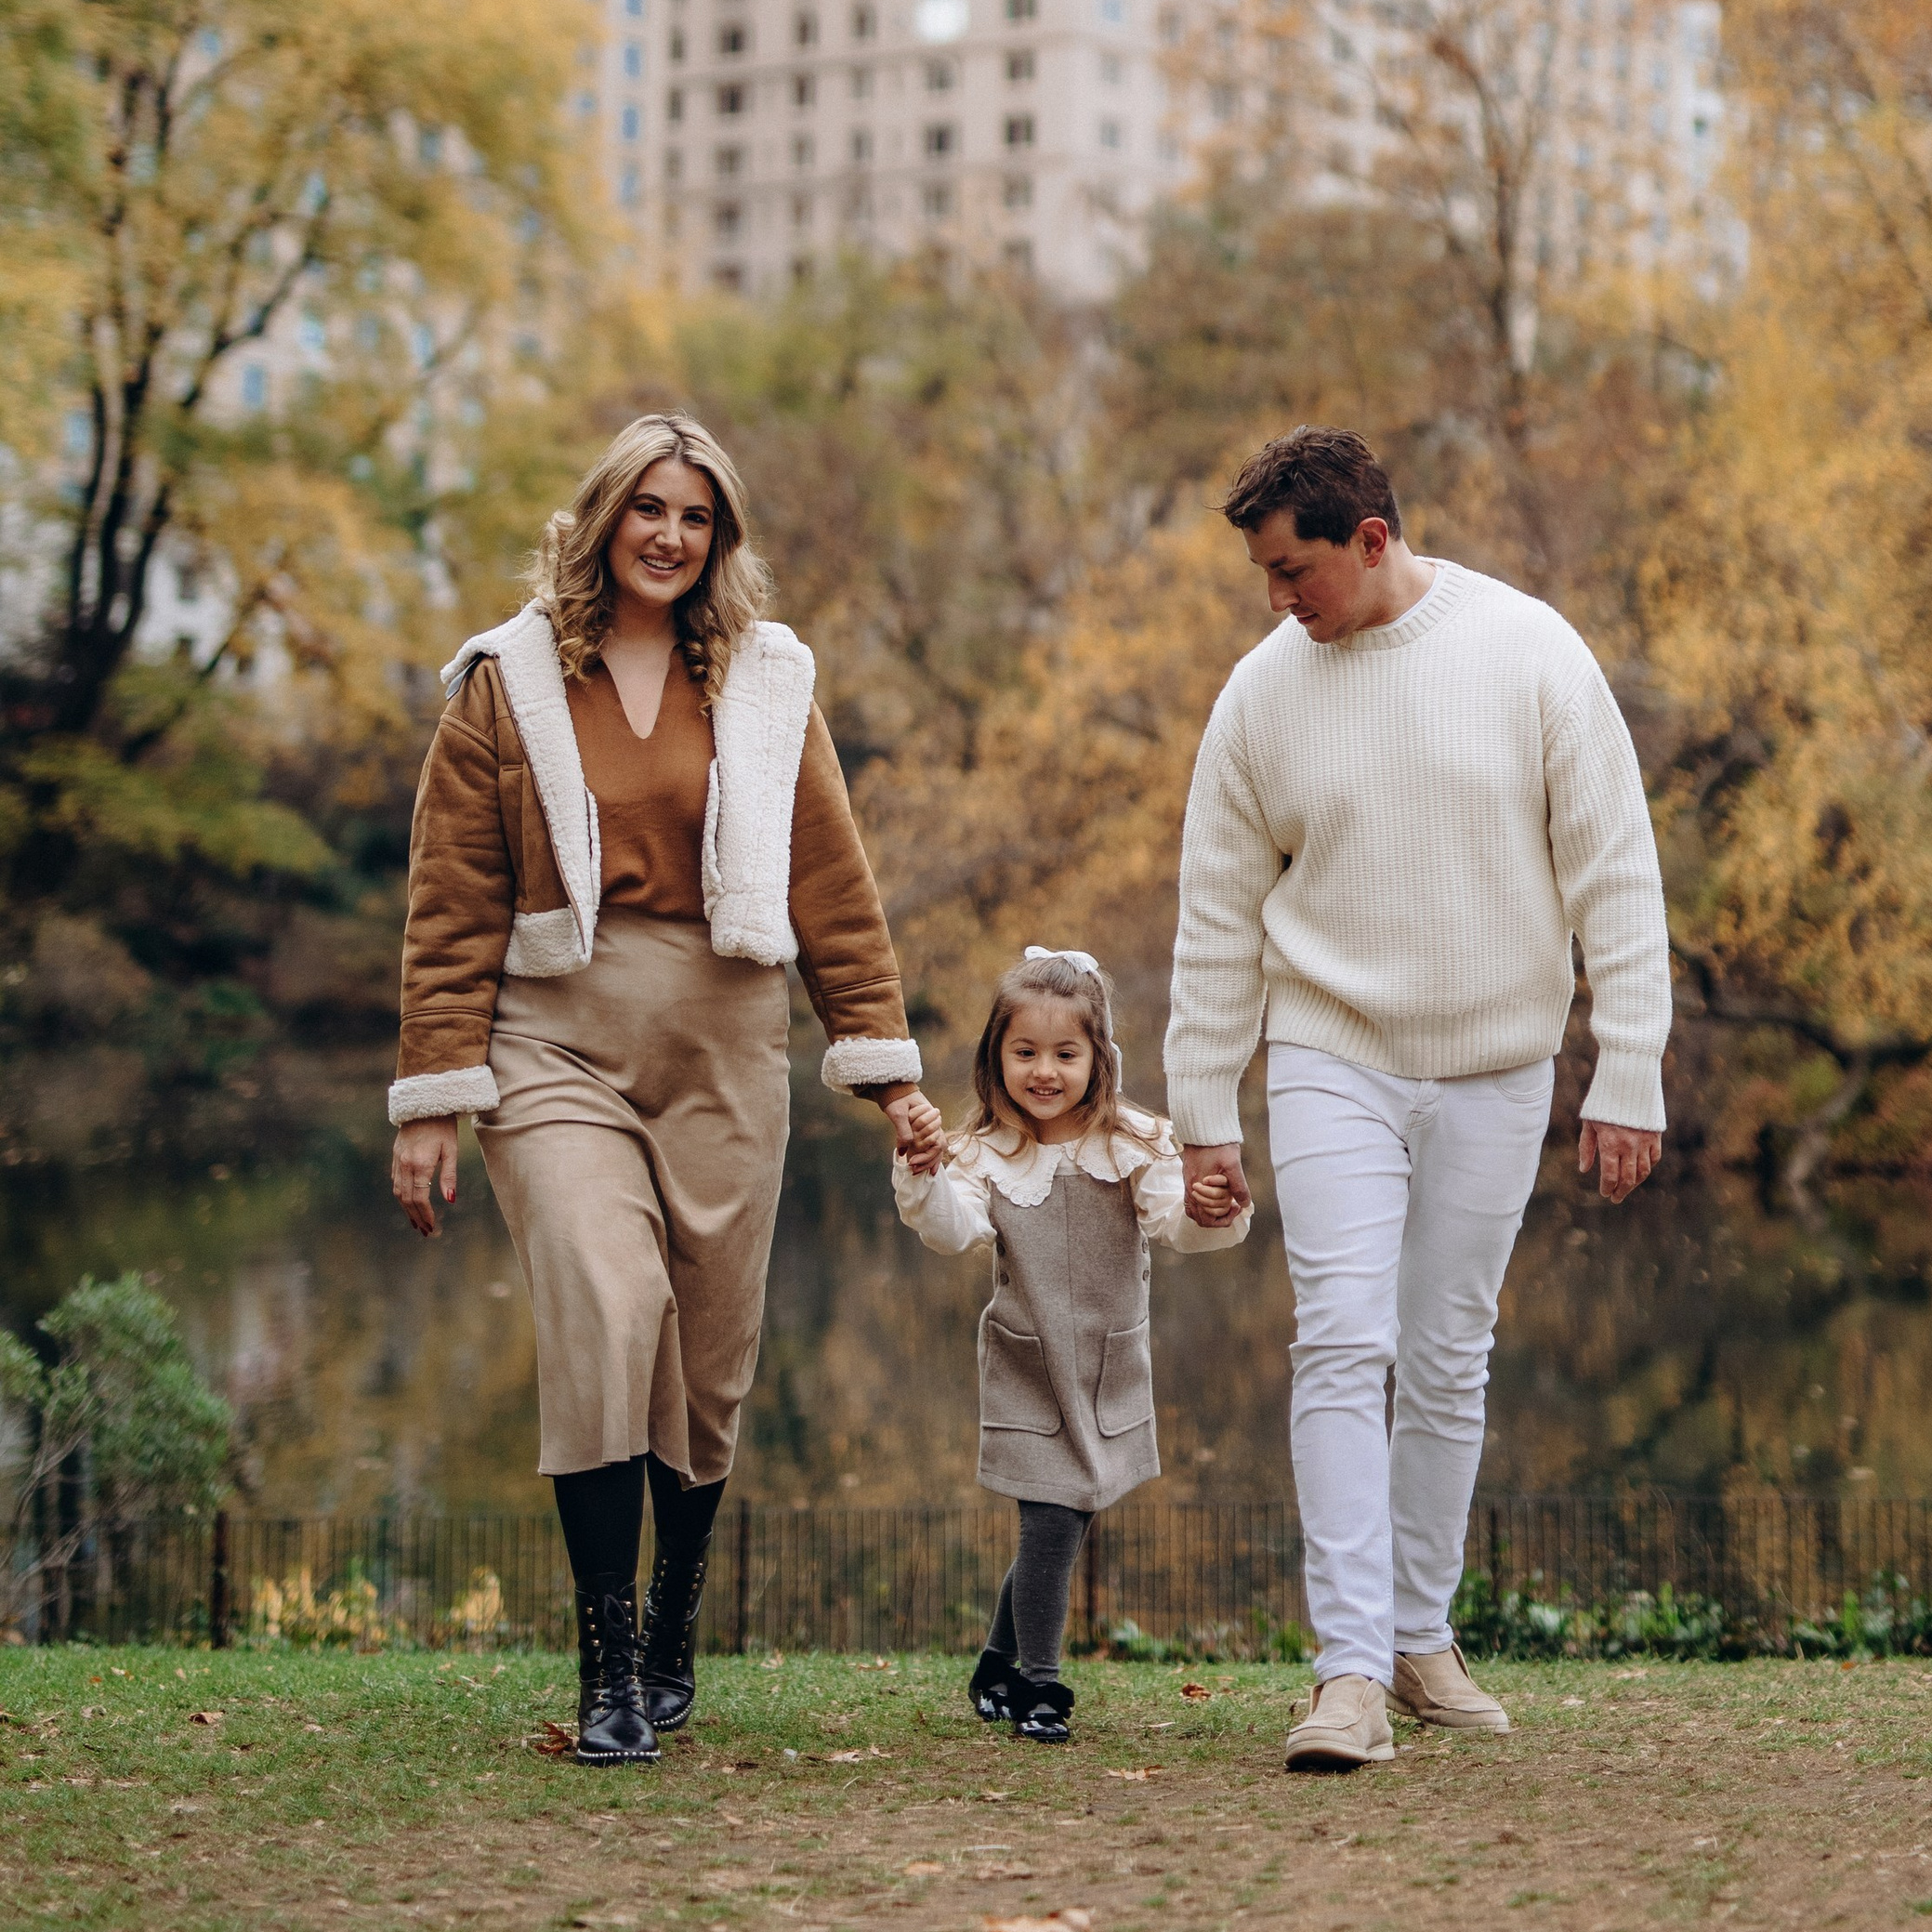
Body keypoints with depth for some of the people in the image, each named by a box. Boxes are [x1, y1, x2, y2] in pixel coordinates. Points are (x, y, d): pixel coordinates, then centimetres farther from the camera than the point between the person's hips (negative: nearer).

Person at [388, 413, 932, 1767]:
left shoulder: (766, 687, 11)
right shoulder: (509, 686, 5)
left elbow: (834, 886, 10)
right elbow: (453, 908, 3)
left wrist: (884, 1063, 4)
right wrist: (436, 1096, -2)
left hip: (723, 1047, 3)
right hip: (559, 1038, -2)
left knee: (712, 1351, 5)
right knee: (603, 1302, -22)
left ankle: (673, 1639, 24)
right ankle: (607, 1664, -18)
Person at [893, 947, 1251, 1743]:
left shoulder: (1133, 1146, -4)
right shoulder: (986, 1155, -6)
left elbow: (1171, 1220, -16)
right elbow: (954, 1230, -19)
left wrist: (1210, 1214, -38)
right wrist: (922, 1179, -38)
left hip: (1112, 1371, 2)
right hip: (1028, 1371, -2)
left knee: (1060, 1528, 11)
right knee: (1051, 1523, -10)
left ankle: (997, 1667, 31)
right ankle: (1038, 1685, 4)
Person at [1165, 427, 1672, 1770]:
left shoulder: (1528, 653, -7)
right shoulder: (1264, 691, -1)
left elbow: (1616, 875, -4)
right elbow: (1219, 916, 5)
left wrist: (1629, 1076, -7)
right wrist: (1203, 1112, 4)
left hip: (1495, 1068, 0)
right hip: (1331, 1057, 0)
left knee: (1449, 1365, 7)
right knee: (1345, 1345, -13)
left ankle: (1421, 1637, 21)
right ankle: (1353, 1671, -15)